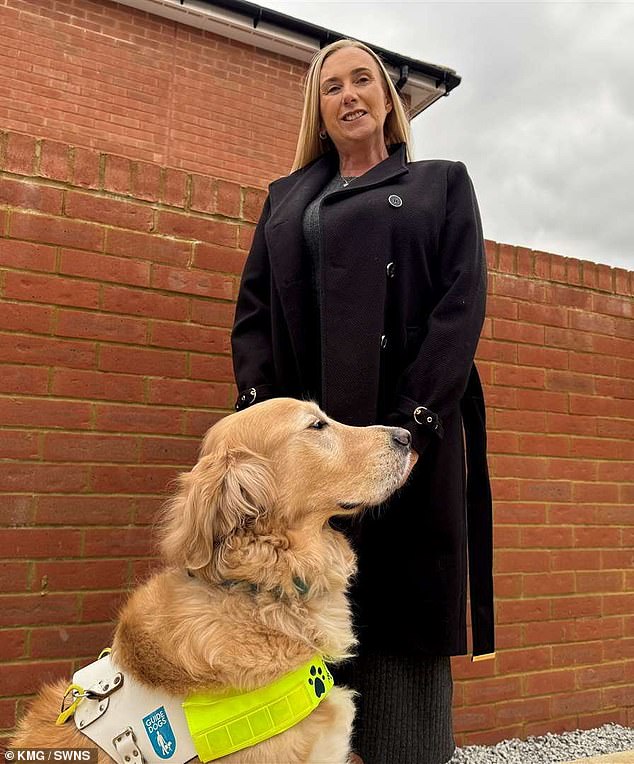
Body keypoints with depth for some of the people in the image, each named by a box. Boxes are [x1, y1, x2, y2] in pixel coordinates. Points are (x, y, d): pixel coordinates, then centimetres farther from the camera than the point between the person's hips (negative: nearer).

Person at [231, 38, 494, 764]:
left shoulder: (441, 184, 15)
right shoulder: (285, 199, 23)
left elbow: (462, 306, 1)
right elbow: (252, 313, 13)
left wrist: (409, 424, -12)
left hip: (408, 435, -2)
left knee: (401, 637, -2)